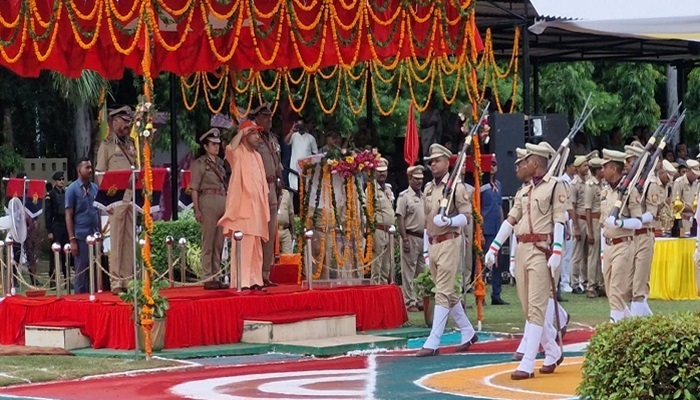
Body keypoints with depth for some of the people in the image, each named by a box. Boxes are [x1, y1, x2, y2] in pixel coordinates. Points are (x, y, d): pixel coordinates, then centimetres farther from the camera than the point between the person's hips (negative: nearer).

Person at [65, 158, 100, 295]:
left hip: (95, 236, 4)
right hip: (81, 237, -4)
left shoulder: (95, 188, 11)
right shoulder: (72, 189, -2)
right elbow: (68, 216, -5)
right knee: (82, 272, -1)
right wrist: (72, 240, -10)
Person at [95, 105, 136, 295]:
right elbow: (100, 174, -4)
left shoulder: (131, 144, 17)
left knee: (130, 240, 6)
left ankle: (129, 280, 10)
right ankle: (116, 282, -4)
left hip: (132, 197, 5)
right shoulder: (107, 145, 1)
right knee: (116, 240, -5)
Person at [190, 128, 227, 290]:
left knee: (219, 243, 7)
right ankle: (207, 278, -3)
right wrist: (197, 210, -13)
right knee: (208, 242, -5)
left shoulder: (220, 163, 16)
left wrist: (228, 206, 13)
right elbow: (194, 188, -6)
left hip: (223, 202, 6)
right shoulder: (199, 164, -2)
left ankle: (216, 277, 11)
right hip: (208, 202, -6)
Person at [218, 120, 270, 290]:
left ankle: (254, 280, 15)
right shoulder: (238, 153, -5)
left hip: (256, 208, 8)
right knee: (243, 245, -12)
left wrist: (265, 209, 18)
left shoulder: (257, 156, 20)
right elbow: (230, 148, -31)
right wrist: (241, 132, -18)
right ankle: (241, 281, -13)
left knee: (255, 247, 10)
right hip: (242, 207, -8)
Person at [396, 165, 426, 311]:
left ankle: (419, 300, 16)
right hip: (411, 237, -7)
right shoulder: (404, 196, -7)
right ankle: (409, 301, 0)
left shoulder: (423, 197, 15)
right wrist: (405, 239, -17)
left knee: (422, 271, 10)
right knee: (409, 272, -4)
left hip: (423, 238, 7)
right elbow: (400, 218, -11)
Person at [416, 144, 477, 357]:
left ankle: (433, 342, -12)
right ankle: (468, 333, 28)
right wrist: (426, 249, 19)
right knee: (448, 293, 14)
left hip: (449, 243, -8)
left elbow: (467, 216, -9)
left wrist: (449, 221, -27)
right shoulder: (428, 189, 14)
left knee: (443, 293, -9)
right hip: (432, 244, 8)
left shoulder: (456, 187, -7)